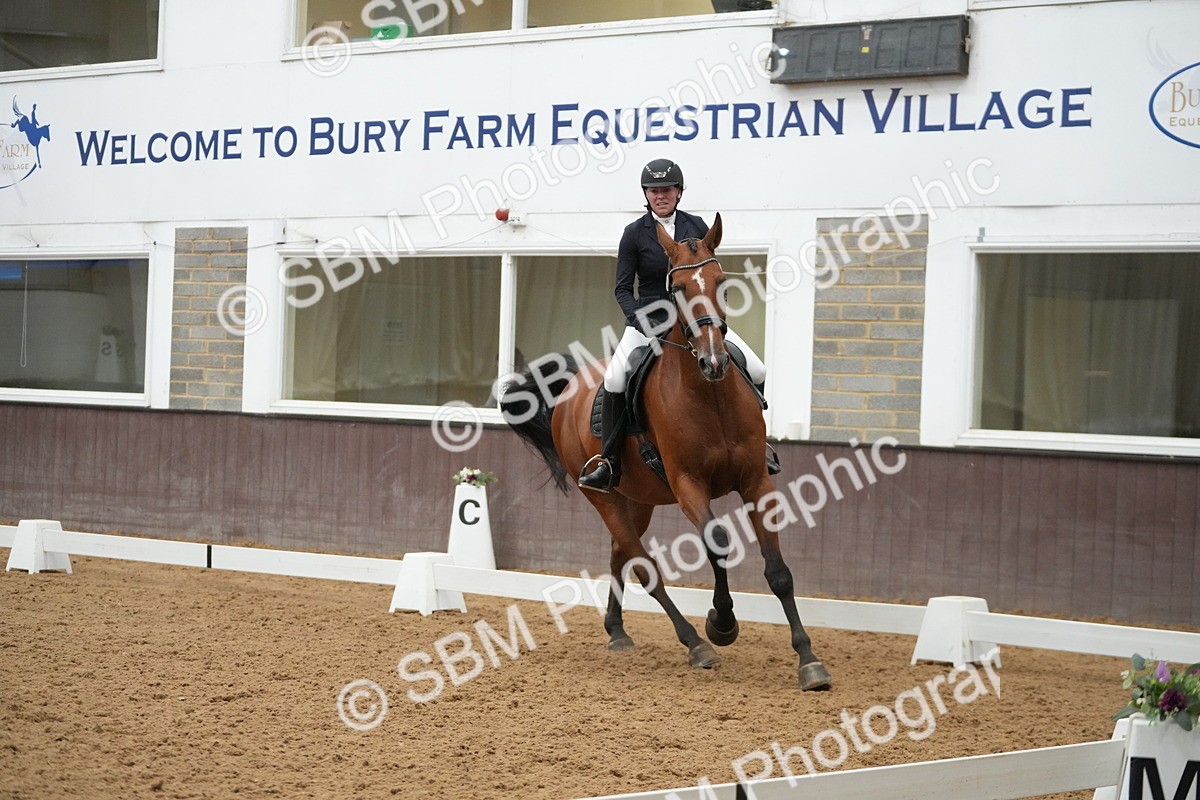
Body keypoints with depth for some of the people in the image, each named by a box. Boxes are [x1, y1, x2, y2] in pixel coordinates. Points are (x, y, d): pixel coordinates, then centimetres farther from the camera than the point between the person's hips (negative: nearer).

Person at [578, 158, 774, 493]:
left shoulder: (696, 226, 5)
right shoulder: (634, 233, -2)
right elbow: (623, 288, -3)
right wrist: (640, 320, -20)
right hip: (648, 319, -2)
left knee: (756, 372, -9)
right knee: (614, 381, -27)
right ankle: (609, 464, -15)